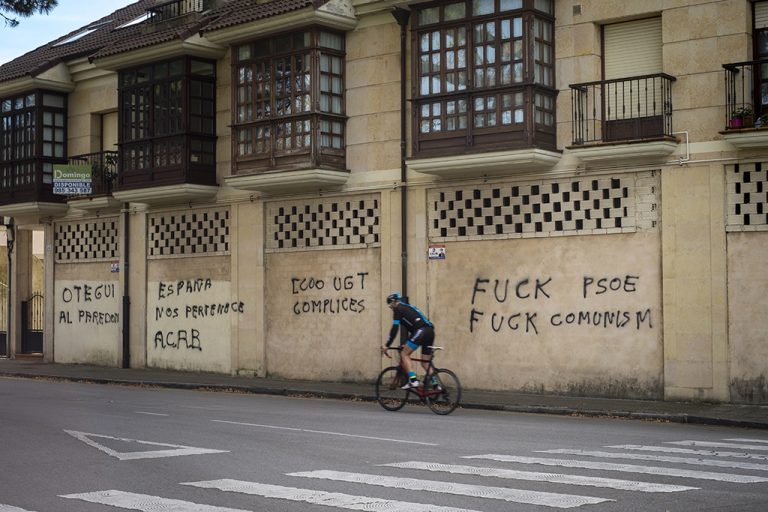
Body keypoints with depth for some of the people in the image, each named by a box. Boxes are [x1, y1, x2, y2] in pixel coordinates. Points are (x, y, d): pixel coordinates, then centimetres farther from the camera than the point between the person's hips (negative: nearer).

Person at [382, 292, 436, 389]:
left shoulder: (398, 309, 6)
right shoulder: (408, 307, 32)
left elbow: (395, 328, -2)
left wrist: (387, 346, 2)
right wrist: (408, 344, 44)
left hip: (421, 331, -8)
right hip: (430, 331, 8)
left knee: (404, 354, -3)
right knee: (426, 363, 13)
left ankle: (413, 380, -15)